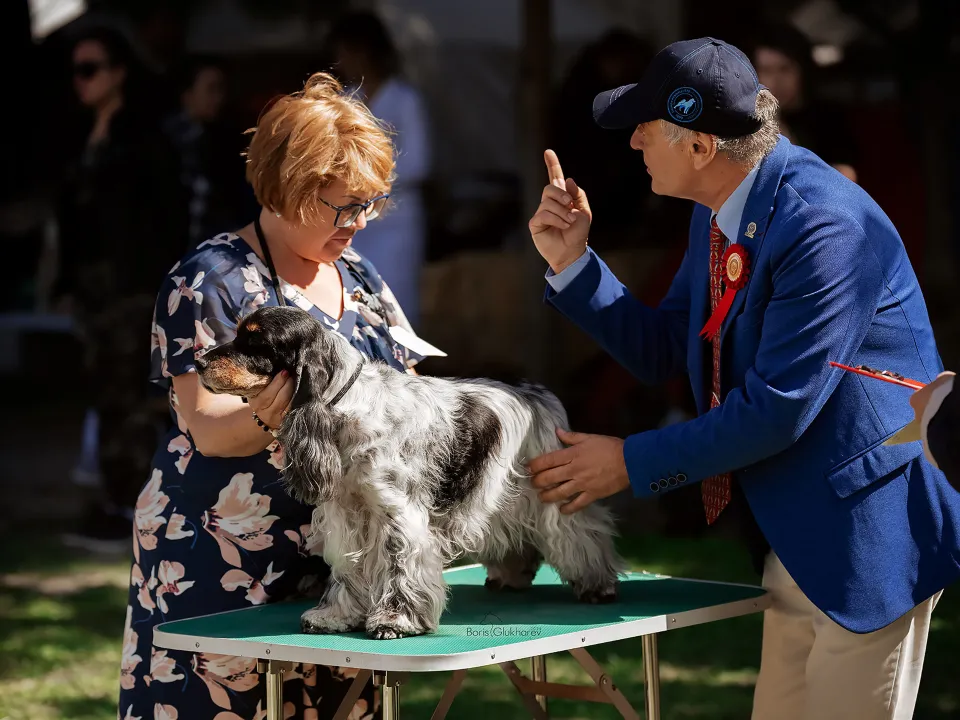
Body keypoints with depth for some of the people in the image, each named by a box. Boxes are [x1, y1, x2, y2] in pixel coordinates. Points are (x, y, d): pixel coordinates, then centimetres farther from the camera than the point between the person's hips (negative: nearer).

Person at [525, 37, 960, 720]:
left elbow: (776, 408, -24)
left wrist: (632, 463, -15)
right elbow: (661, 351, 15)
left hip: (867, 530, -9)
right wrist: (570, 261, 2)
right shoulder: (718, 214, 5)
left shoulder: (827, 227, -24)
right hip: (794, 536, 9)